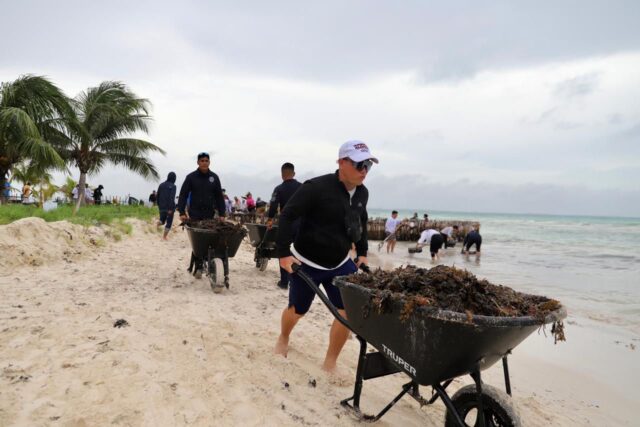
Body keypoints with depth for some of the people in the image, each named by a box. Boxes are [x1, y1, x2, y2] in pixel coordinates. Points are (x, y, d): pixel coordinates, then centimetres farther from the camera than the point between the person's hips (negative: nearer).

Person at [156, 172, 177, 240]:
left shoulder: (161, 185, 6)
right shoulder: (173, 186, -11)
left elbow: (157, 196, 11)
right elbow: (172, 198, -20)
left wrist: (159, 205, 20)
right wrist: (171, 208, -20)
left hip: (162, 207, 5)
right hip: (169, 207, -5)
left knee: (162, 220, 27)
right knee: (169, 222, 5)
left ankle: (158, 223, 0)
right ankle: (164, 237, 4)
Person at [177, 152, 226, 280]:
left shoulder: (214, 177, 7)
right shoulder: (191, 177, 1)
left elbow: (219, 196, 9)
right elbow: (183, 195, 0)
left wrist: (221, 214, 2)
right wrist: (182, 212, -9)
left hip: (209, 214, 2)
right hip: (195, 214, -2)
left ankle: (199, 267, 11)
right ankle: (198, 267, 0)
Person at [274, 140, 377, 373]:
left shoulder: (362, 193, -2)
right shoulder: (316, 187, -23)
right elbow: (287, 216, -22)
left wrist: (362, 252, 12)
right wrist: (284, 254, -25)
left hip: (340, 263, 5)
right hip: (306, 263, -5)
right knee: (297, 310, 14)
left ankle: (330, 363, 10)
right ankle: (283, 339, 49)